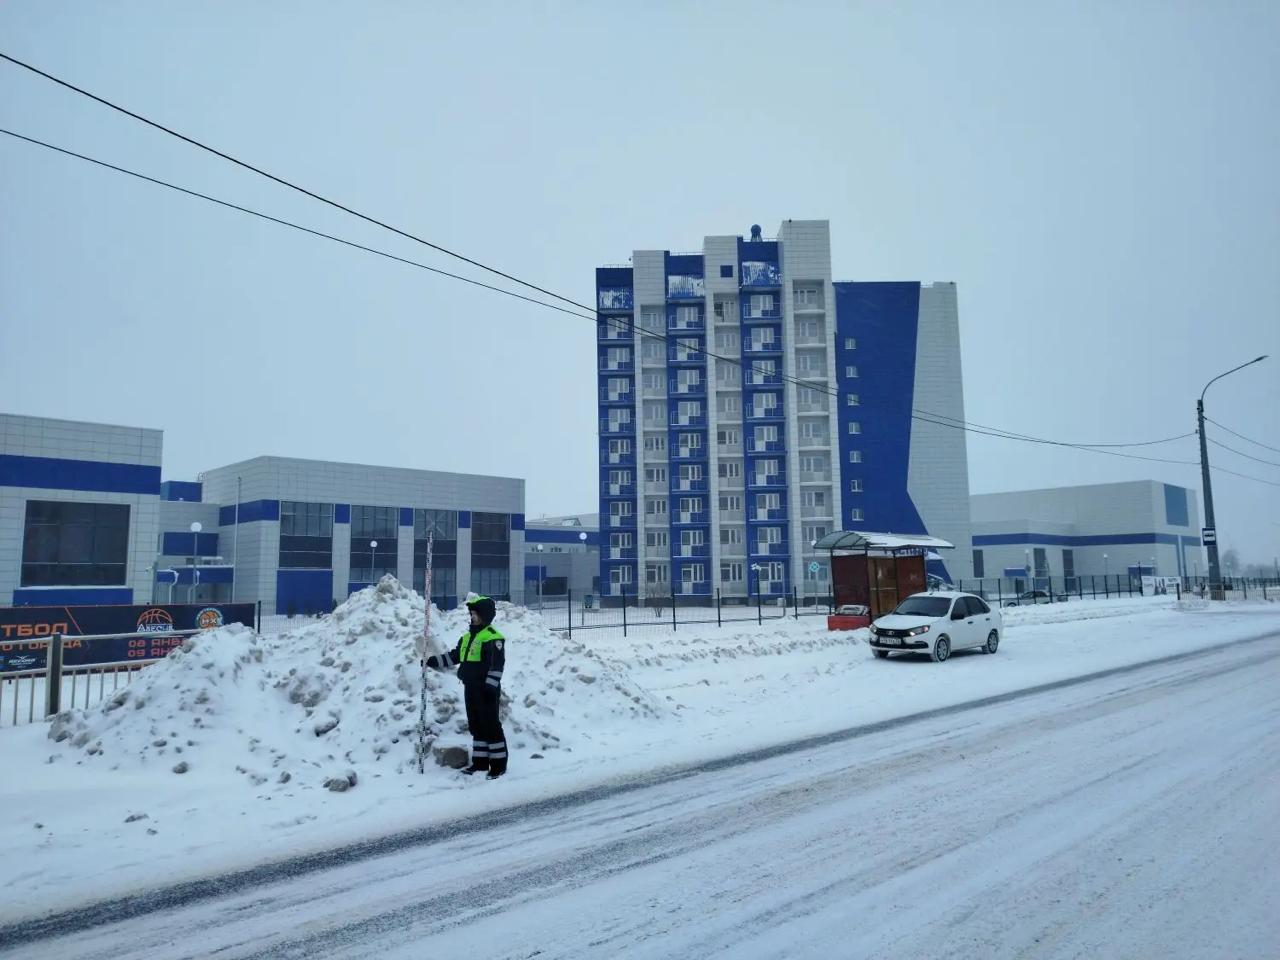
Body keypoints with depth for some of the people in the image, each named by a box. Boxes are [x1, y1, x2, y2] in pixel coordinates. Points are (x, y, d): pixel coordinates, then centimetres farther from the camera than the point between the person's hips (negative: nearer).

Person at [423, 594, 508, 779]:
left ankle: (499, 764, 4)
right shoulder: (467, 637, 15)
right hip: (470, 689, 9)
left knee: (491, 725, -4)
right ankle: (480, 761, 23)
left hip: (486, 690, -9)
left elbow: (497, 665, -17)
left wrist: (491, 687, -22)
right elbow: (453, 656, 18)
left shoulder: (493, 637, -13)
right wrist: (432, 661, 8)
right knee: (476, 725, 14)